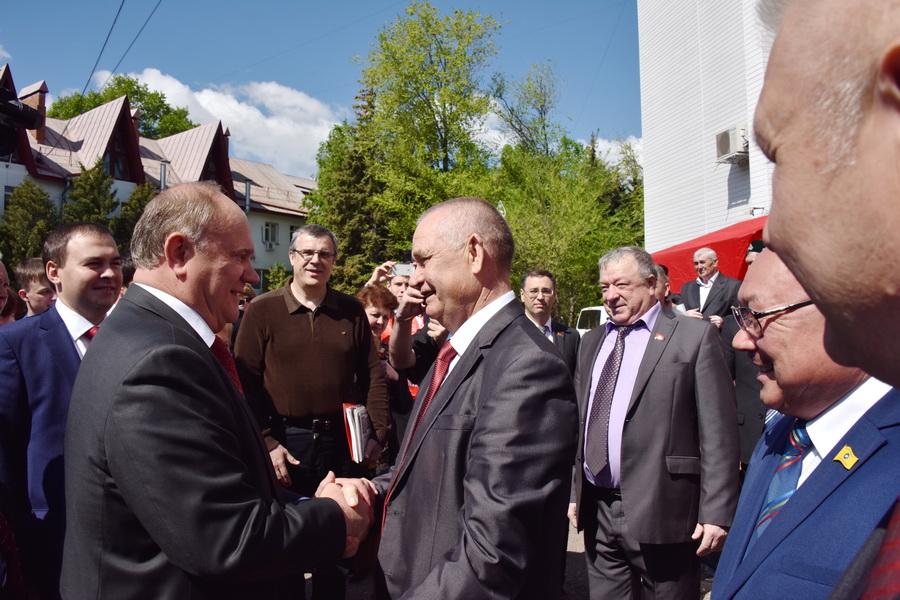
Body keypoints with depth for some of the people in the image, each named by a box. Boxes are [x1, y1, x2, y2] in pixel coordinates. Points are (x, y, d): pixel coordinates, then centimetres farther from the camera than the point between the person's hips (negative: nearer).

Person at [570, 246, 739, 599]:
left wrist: (716, 513, -12)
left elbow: (718, 432, -8)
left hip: (662, 513, -5)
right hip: (597, 512, 5)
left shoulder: (694, 336, -5)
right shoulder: (592, 342, 13)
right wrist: (574, 490, 15)